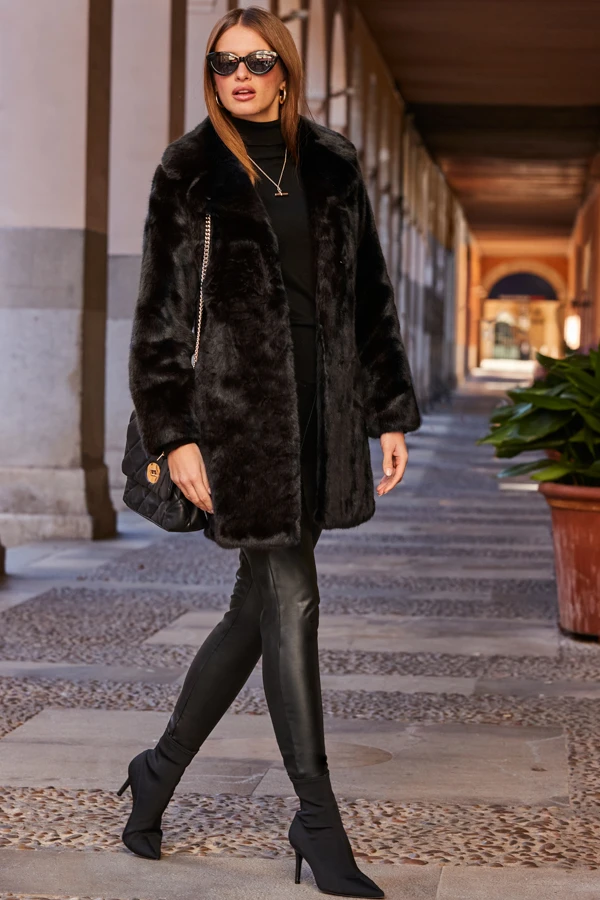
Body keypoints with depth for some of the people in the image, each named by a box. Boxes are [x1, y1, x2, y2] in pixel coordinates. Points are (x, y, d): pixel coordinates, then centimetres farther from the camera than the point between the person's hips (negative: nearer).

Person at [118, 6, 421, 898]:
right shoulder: (189, 174, 1)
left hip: (322, 407, 5)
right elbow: (161, 311, -2)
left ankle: (162, 769, 26)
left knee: (261, 601, 8)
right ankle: (317, 821, 3)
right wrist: (173, 432, -9)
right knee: (289, 597, -6)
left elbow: (370, 296, 13)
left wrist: (389, 414, 8)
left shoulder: (331, 166, 12)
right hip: (237, 406, -4)